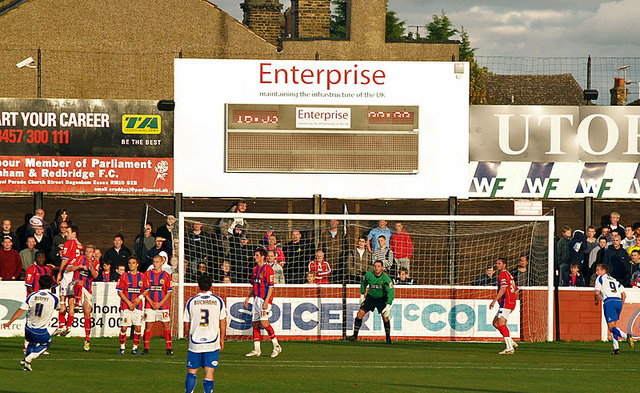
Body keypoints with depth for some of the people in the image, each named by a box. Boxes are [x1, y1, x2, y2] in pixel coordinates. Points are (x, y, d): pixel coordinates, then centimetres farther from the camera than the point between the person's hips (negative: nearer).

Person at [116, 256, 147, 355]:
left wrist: (140, 298, -7)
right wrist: (129, 303, -10)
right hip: (125, 306, -2)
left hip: (137, 306, 2)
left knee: (138, 328, -2)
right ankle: (122, 348, 9)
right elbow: (120, 292, -1)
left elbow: (145, 290, 12)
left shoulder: (141, 277, 8)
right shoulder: (124, 276, 2)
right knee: (123, 327, -5)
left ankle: (135, 348, 10)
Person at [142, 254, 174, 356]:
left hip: (162, 305, -1)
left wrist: (160, 303, -9)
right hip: (149, 305, 1)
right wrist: (151, 302, -8)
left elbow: (169, 292, 1)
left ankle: (168, 348, 2)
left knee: (166, 326, -2)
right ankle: (146, 348, 5)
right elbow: (145, 291, 4)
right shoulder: (148, 274, 6)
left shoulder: (166, 275, 3)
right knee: (148, 326, 0)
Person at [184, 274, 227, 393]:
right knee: (209, 372, 0)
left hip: (195, 343, 0)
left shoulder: (191, 302, 0)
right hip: (213, 343, 0)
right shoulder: (218, 301, -1)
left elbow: (186, 325, 5)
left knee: (192, 372, 9)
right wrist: (222, 339, 14)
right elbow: (223, 322, 3)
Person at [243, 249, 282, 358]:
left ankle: (277, 346, -7)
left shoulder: (268, 269, -10)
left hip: (265, 299, -9)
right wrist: (248, 297, 16)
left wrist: (266, 302, -20)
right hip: (256, 299, 9)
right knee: (254, 323, 5)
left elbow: (271, 287, -14)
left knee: (264, 321, -18)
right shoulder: (255, 269, 15)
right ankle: (256, 350, 10)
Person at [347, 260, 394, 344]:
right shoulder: (369, 275, -14)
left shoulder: (386, 278, -24)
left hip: (381, 299, -2)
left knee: (385, 316, -16)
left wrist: (388, 306, -35)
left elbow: (391, 292, -26)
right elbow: (363, 283, 9)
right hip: (370, 297, 3)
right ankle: (355, 336, 0)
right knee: (360, 314, -9)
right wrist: (362, 295, 9)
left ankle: (388, 337, -2)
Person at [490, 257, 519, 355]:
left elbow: (503, 288, -22)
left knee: (501, 324, -15)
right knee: (496, 323, 12)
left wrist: (494, 300, -23)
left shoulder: (503, 274, -9)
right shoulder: (509, 275, 22)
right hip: (511, 302, 11)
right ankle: (512, 343, 9)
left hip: (506, 303, -11)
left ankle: (509, 348, -20)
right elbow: (515, 289, 26)